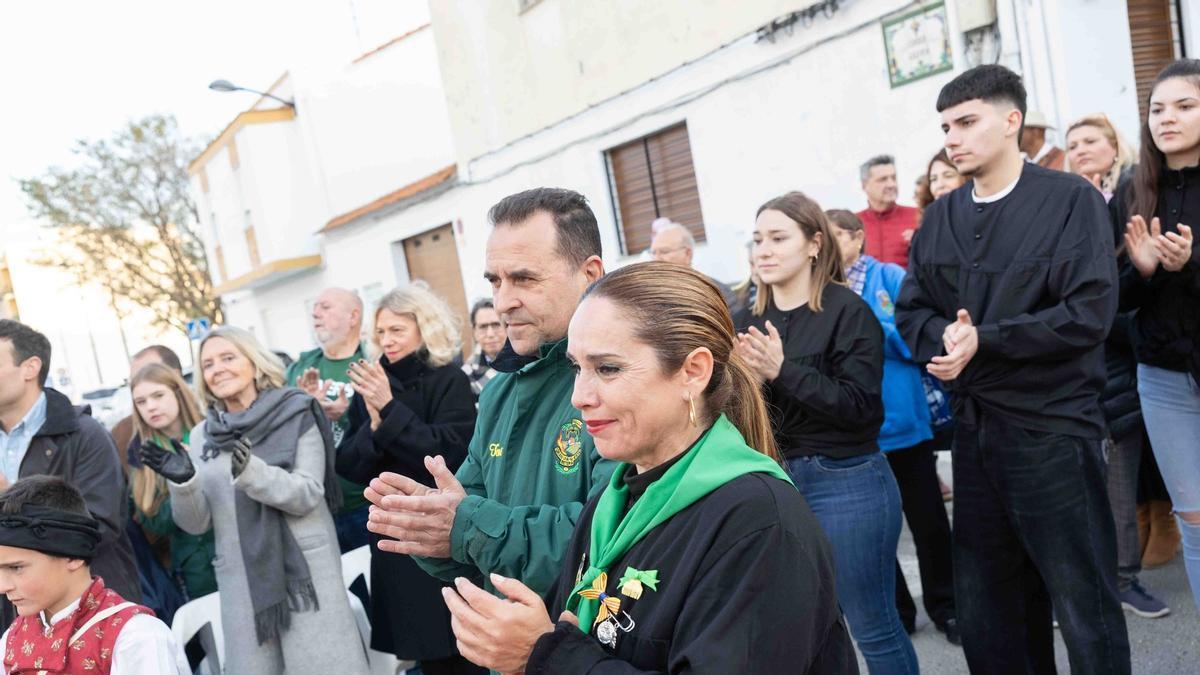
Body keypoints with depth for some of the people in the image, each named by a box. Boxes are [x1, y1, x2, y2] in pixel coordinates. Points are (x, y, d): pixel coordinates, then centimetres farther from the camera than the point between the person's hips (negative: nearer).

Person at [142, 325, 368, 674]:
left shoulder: (296, 414, -3)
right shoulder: (202, 435, 7)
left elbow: (307, 496, -12)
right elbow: (197, 523, 5)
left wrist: (251, 472, -28)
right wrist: (182, 481, -14)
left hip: (305, 572, -3)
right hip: (242, 580, 3)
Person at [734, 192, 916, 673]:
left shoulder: (847, 311, -9)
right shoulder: (749, 321, 6)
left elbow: (861, 406, -17)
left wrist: (782, 371, -26)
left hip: (846, 483, -5)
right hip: (775, 482, 5)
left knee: (872, 626, 7)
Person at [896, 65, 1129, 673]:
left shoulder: (1070, 199, -7)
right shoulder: (940, 216, 10)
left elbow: (1088, 313, -16)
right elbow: (913, 308, 9)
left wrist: (983, 340, -19)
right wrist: (940, 341, -12)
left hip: (1053, 428, -5)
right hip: (973, 428, 6)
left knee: (1084, 609, 7)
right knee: (983, 614, 17)